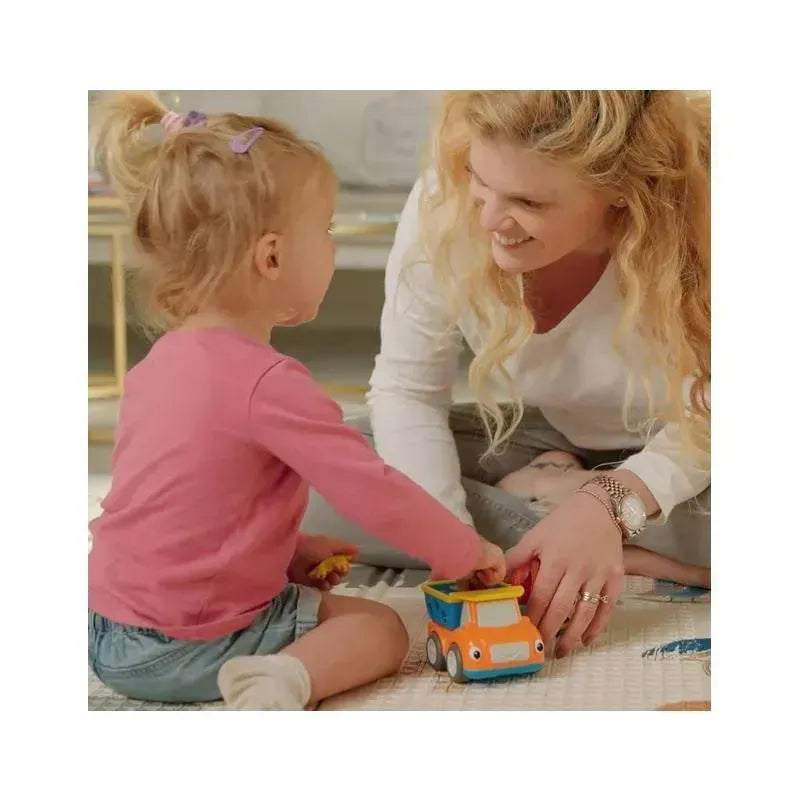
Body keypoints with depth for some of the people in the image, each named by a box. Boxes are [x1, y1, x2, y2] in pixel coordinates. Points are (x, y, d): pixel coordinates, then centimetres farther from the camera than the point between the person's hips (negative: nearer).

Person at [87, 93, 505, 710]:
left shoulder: (161, 362, 6)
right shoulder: (268, 383, -23)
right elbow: (375, 494, -21)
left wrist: (289, 549, 17)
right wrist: (469, 553, -6)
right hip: (184, 649, -9)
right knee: (381, 628, 1)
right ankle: (287, 677, -21)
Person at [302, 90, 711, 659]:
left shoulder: (695, 224, -31)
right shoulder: (444, 206, -26)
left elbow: (708, 418, -25)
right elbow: (407, 391, -16)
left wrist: (612, 502, -43)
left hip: (683, 455, -2)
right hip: (543, 437, 3)